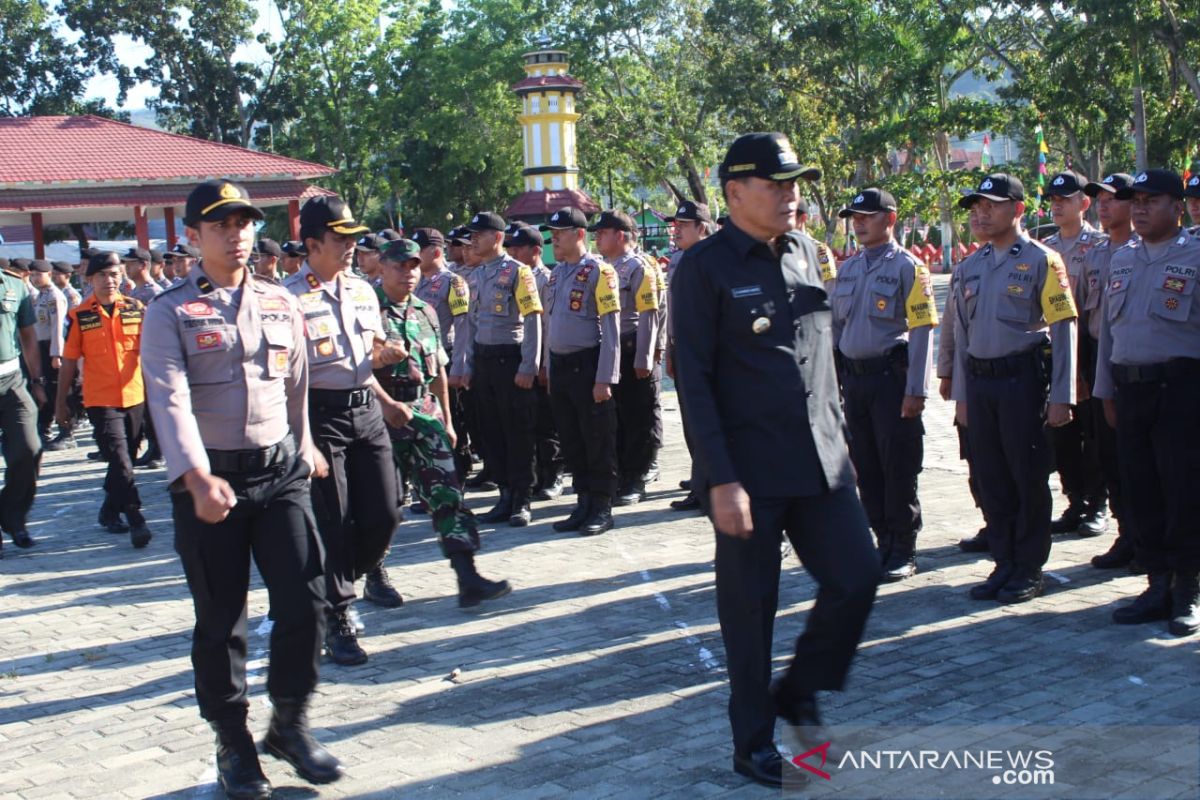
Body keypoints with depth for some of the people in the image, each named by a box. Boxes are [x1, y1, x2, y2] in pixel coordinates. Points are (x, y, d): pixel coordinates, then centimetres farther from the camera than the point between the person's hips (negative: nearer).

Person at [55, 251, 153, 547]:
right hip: (100, 400, -3)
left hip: (134, 397, 3)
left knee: (126, 459, 13)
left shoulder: (136, 308, 2)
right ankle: (136, 521, -6)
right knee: (120, 460, -10)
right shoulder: (79, 316, -3)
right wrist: (60, 402, 5)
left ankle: (109, 512, 31)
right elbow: (69, 361, 2)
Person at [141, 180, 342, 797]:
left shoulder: (282, 304, 10)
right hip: (207, 482, -3)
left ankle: (289, 723, 19)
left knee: (304, 602, -2)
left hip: (279, 472, 3)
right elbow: (169, 400, -16)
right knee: (220, 620, 5)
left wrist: (304, 454, 23)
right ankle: (232, 743, 22)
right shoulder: (169, 313, -3)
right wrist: (199, 479, -28)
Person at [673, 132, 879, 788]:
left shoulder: (805, 252, 11)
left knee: (856, 575, 4)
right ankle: (753, 745, 22)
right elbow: (693, 380, -12)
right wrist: (721, 480, -16)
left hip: (821, 458, 6)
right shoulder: (704, 267, -9)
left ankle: (799, 693, 27)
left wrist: (840, 438, 17)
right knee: (750, 607, 5)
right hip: (750, 470, -6)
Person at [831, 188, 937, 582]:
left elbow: (921, 331, -11)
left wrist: (915, 390, -16)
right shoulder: (847, 268, 13)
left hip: (891, 376, -6)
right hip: (853, 379, 6)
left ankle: (903, 552, 10)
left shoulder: (908, 267, -6)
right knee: (866, 468, 11)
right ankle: (884, 543, 22)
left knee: (898, 468, 0)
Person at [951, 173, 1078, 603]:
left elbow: (1063, 330, -8)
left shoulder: (1041, 260, -4)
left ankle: (1030, 569, 13)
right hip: (979, 380, 5)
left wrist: (1061, 397, -12)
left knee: (1029, 478, 2)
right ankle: (1004, 564, 21)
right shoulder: (969, 266, 13)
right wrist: (961, 394, 14)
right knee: (992, 478, 9)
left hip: (1022, 378, -5)